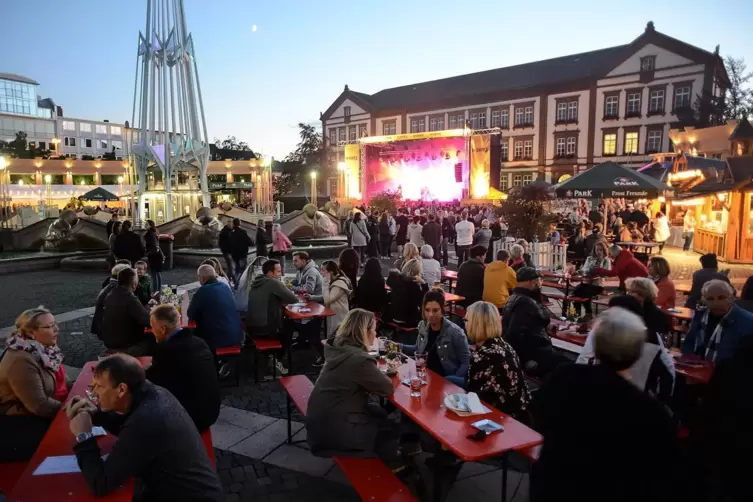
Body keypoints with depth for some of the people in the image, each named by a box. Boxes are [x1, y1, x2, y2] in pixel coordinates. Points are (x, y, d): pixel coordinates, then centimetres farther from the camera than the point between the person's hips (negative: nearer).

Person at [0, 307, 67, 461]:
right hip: (19, 422, -8)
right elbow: (40, 406, -28)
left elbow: (59, 382, 11)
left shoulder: (42, 349, -1)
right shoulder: (21, 361, -27)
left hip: (41, 413, 8)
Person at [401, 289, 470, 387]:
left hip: (446, 380, -5)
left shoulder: (455, 332, -16)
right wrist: (400, 347, 6)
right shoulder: (423, 326, 3)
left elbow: (466, 363, -10)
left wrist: (453, 381, -19)